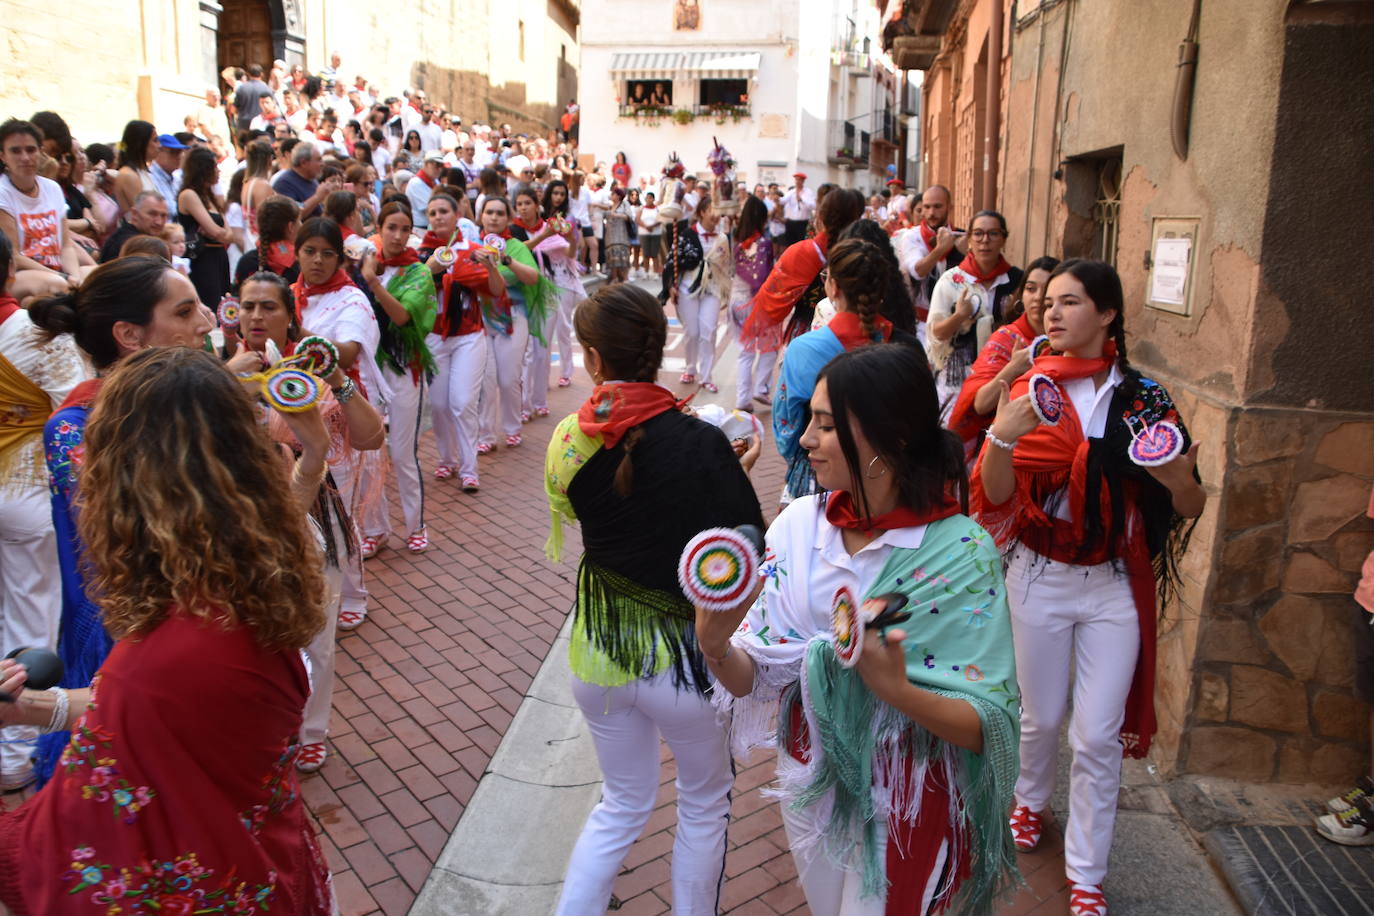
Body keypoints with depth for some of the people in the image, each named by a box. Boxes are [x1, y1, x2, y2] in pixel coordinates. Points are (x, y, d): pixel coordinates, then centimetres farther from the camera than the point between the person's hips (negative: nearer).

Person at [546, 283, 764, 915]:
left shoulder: (568, 442, -9)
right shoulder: (701, 444, -21)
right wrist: (730, 470, -1)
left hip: (597, 653, 4)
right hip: (684, 656, -3)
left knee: (623, 802, 26)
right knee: (705, 803, 24)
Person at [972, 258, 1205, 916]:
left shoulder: (1146, 399, -4)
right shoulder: (1032, 391, -6)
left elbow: (1187, 509, -1)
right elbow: (996, 496, -12)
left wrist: (1180, 482, -24)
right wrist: (1001, 437, -31)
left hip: (1115, 586, 0)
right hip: (1040, 578, 0)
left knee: (1099, 736, 5)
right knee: (1042, 716, 16)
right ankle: (1030, 799, 47)